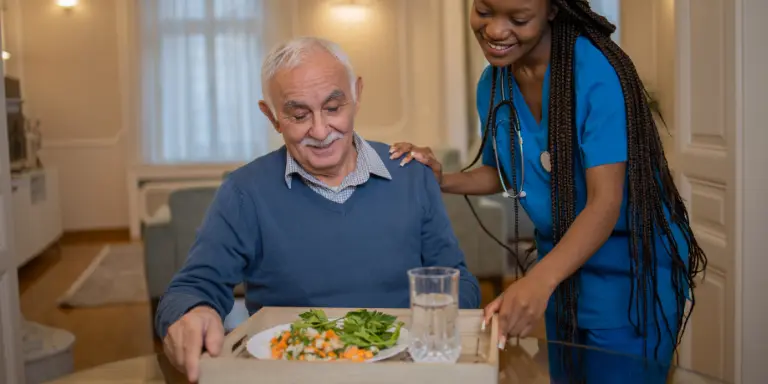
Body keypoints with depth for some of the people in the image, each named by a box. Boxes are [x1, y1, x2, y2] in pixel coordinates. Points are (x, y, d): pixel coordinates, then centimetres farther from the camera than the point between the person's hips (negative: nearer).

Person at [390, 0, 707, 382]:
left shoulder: (595, 71, -24)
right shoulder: (492, 84, -4)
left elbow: (605, 201, -29)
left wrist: (539, 280, -43)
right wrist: (443, 180, -8)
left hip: (632, 269, -6)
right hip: (561, 263, 6)